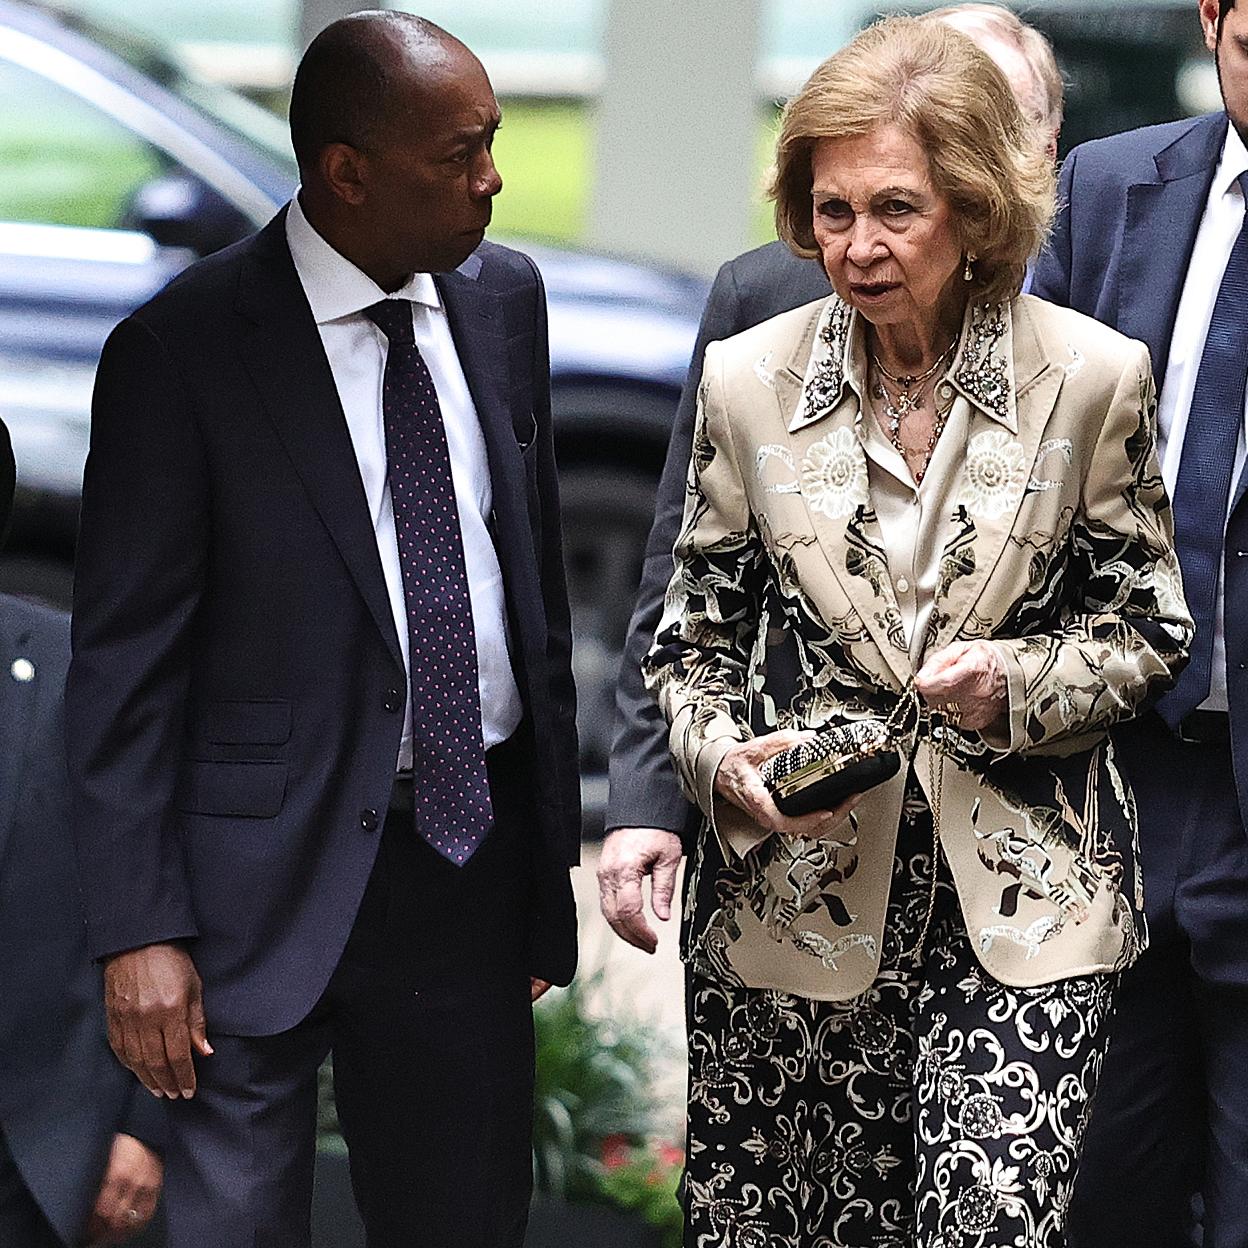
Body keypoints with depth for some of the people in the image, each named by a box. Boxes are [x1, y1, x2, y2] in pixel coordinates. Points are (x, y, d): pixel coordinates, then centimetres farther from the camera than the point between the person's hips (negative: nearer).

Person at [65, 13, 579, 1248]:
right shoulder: (179, 353, -13)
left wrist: (551, 838, 12)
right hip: (273, 871, -5)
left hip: (474, 854, 5)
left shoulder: (505, 298, 5)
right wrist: (140, 933, -14)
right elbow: (123, 666, -10)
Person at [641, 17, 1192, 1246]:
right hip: (795, 894, 2)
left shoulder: (1093, 377, -3)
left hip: (1021, 908, -1)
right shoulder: (748, 379, 1)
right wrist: (725, 761, -12)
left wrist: (1020, 685, -14)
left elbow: (1147, 631, 6)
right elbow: (694, 645, 9)